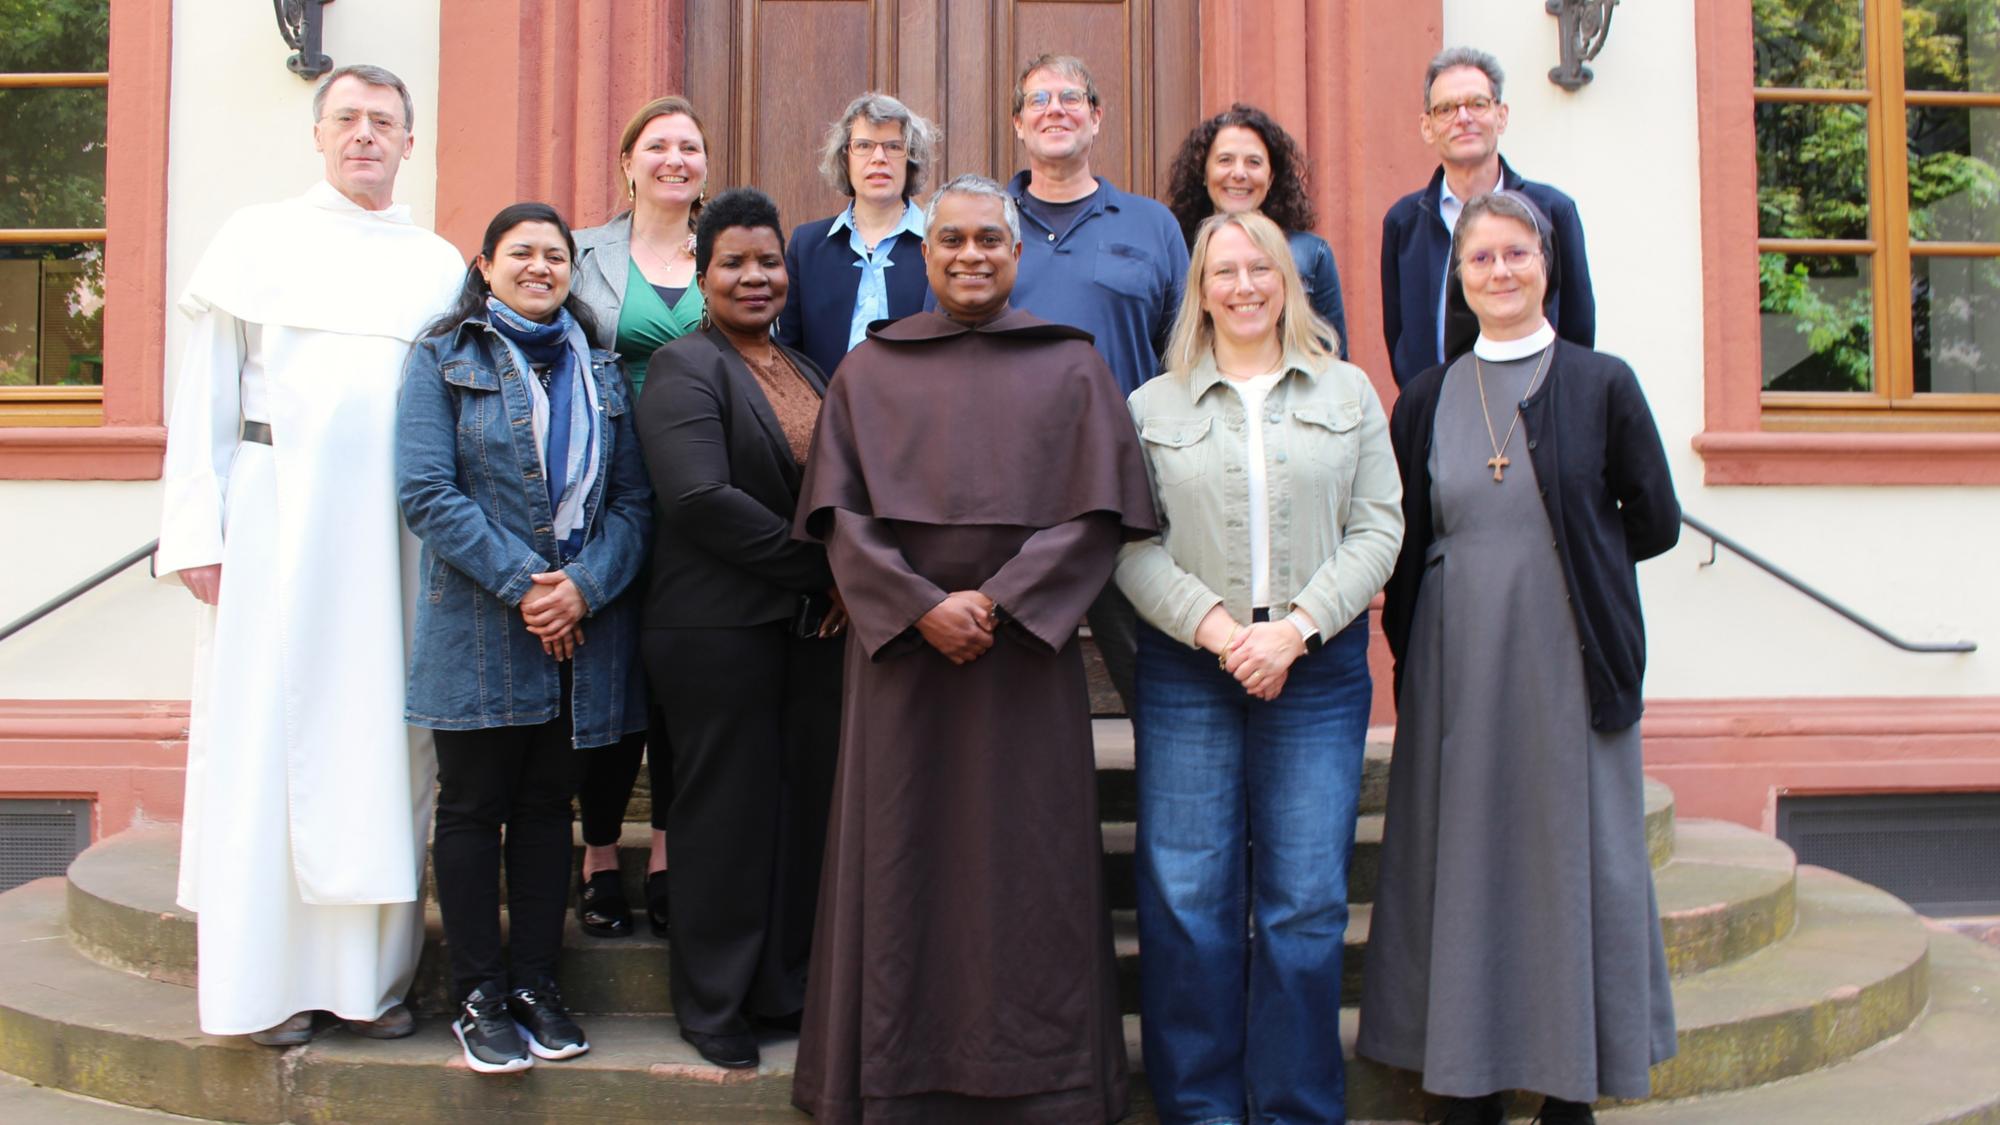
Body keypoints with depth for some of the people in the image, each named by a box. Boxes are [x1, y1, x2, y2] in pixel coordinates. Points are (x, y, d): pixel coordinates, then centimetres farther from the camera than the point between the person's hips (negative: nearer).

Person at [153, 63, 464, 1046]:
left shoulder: (441, 266, 14)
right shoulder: (259, 239, 9)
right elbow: (204, 394, 4)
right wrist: (196, 532, -5)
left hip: (398, 537, 2)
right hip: (278, 523, -2)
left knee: (384, 745, 3)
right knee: (267, 737, -1)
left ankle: (370, 974, 11)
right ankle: (268, 976, 8)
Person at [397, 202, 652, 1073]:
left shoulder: (600, 372, 13)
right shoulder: (445, 359, 3)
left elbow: (633, 500, 6)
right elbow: (425, 491, -8)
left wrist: (585, 585, -11)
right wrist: (522, 583, -15)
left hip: (584, 630, 3)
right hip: (479, 631, -3)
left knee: (548, 806, 10)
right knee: (473, 807, 3)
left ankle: (535, 984, 19)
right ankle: (479, 996, 12)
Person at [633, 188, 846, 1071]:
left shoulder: (809, 373, 17)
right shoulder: (686, 367, -5)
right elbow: (702, 499, -18)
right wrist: (820, 568, -13)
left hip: (815, 626, 6)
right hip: (720, 628, -6)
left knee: (806, 808, 9)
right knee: (727, 814, 2)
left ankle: (786, 989, 23)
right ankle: (713, 1007, 17)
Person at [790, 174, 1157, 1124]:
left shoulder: (1071, 367, 6)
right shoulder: (870, 371, 9)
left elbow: (1098, 512, -2)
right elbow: (840, 513, 2)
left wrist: (994, 601, -12)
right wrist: (923, 608, -12)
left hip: (1026, 653, 0)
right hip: (901, 648, 1)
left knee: (1024, 860, 3)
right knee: (904, 858, 4)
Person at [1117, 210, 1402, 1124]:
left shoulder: (1349, 393, 11)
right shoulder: (1153, 406, 8)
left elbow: (1379, 527, 4)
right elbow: (1133, 545, 1)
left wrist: (1297, 625, -8)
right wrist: (1215, 626, -12)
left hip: (1319, 667, 1)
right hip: (1187, 671, 0)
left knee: (1307, 903, 1)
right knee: (1186, 899, 0)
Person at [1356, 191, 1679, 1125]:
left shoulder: (1603, 385, 1)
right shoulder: (1426, 400, 8)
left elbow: (1654, 523, 4)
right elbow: (1405, 547, 10)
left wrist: (1557, 555, 5)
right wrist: (1408, 660, 2)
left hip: (1569, 661, -2)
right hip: (1458, 669, 2)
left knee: (1575, 858, 4)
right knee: (1462, 862, 5)